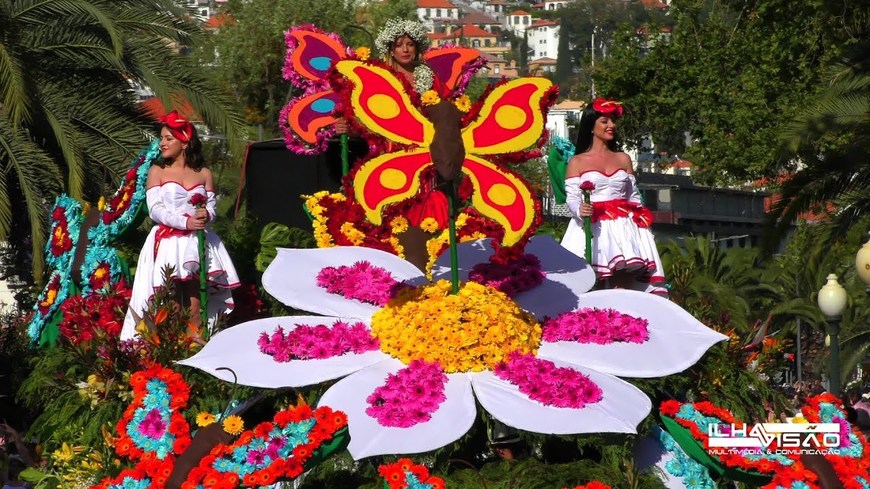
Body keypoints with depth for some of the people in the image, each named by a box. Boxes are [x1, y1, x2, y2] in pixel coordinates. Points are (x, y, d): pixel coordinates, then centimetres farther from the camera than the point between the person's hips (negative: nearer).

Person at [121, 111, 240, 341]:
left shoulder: (204, 174, 11)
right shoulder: (157, 172, 5)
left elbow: (211, 206, 8)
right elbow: (155, 210, -5)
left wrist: (206, 215, -17)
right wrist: (186, 222, -19)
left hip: (197, 244, 2)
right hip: (168, 243, -2)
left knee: (195, 309, -2)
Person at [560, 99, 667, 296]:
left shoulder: (623, 159, 17)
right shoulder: (577, 162, 7)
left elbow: (633, 196, 19)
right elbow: (571, 198, -1)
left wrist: (641, 217, 5)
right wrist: (579, 209, -22)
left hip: (622, 227, 3)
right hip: (593, 228, -2)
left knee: (624, 289, -10)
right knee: (591, 286, -12)